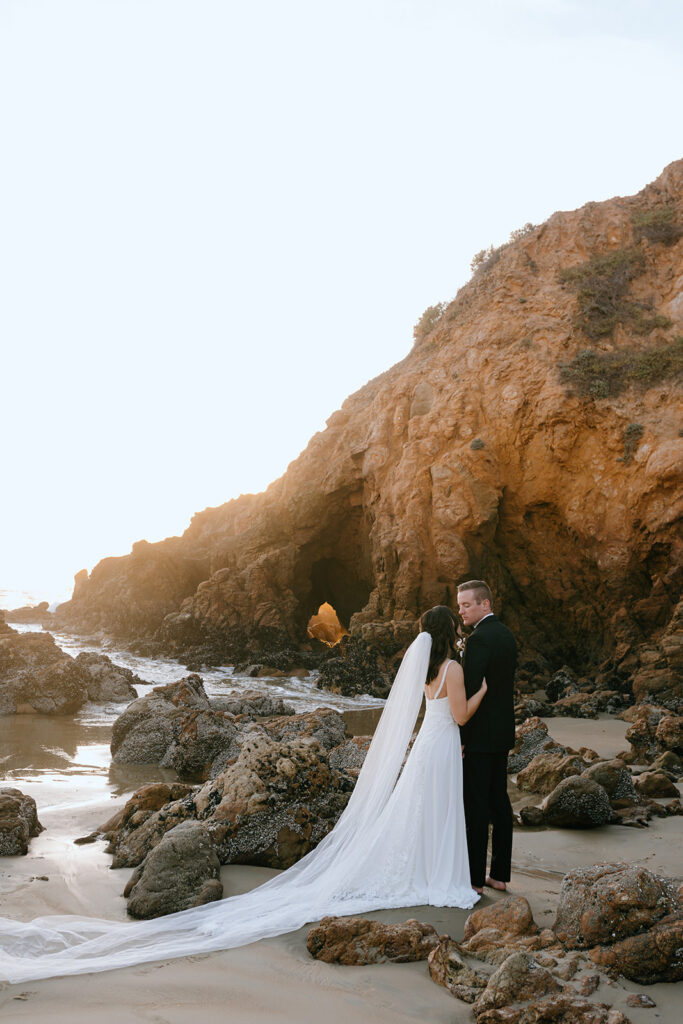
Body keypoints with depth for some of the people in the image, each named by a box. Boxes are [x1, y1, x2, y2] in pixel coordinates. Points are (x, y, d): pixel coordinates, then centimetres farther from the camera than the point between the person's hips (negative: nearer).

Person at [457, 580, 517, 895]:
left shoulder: (478, 639, -19)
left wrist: (461, 737, -15)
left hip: (480, 735, -9)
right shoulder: (506, 634, 10)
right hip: (503, 731, 9)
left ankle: (475, 878, 4)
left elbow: (471, 691, -22)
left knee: (476, 805, -2)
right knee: (499, 800, 13)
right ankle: (500, 874, 20)